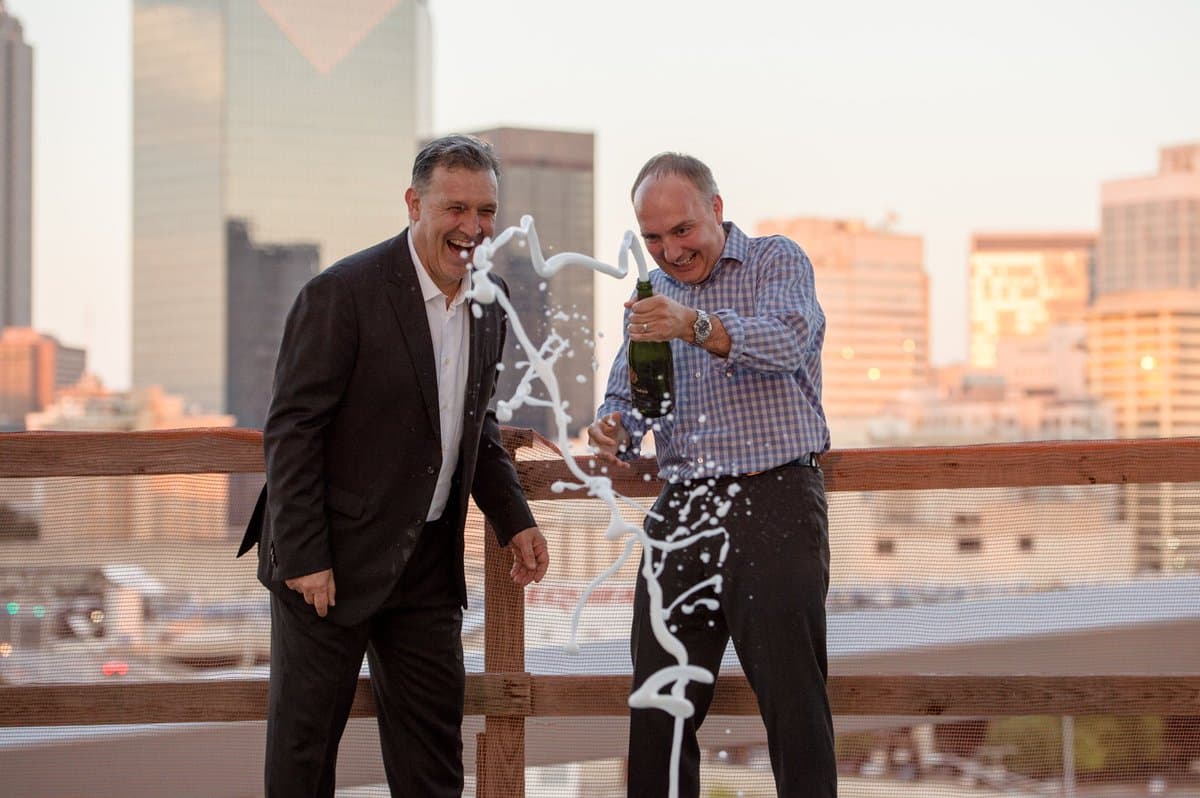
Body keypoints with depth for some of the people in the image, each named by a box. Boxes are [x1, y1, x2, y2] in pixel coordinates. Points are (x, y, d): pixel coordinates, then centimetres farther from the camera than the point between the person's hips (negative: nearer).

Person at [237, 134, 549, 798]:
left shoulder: (488, 309, 7)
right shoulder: (342, 294, -16)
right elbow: (291, 431, -16)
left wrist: (514, 521, 9)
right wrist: (303, 560, -19)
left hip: (430, 562, 7)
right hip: (331, 560, -7)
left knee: (433, 743, 11)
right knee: (303, 741, 3)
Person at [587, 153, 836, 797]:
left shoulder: (777, 261, 1)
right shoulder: (649, 296, 18)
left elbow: (788, 340, -19)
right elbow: (625, 397, 20)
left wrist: (696, 325, -36)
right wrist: (613, 430, -5)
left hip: (775, 506, -5)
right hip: (681, 512, 5)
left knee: (793, 705, -6)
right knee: (656, 707, 5)